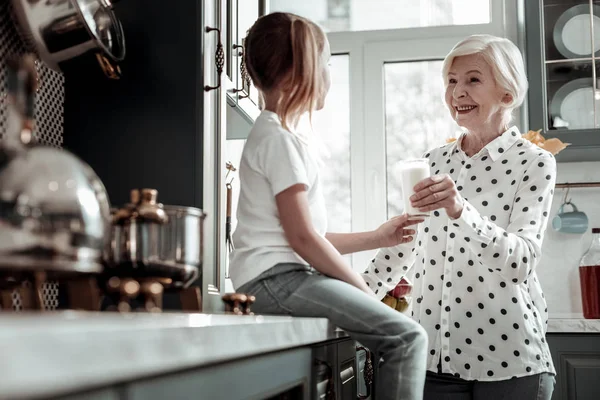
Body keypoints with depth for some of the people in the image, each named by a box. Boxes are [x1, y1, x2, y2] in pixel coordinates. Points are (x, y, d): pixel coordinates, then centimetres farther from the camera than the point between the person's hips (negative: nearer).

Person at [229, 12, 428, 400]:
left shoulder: (285, 136, 22)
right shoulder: (280, 139, -9)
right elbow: (303, 239, -15)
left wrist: (377, 238, 23)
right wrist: (363, 289, -6)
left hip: (287, 276, 10)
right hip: (275, 277, -10)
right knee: (408, 336, -19)